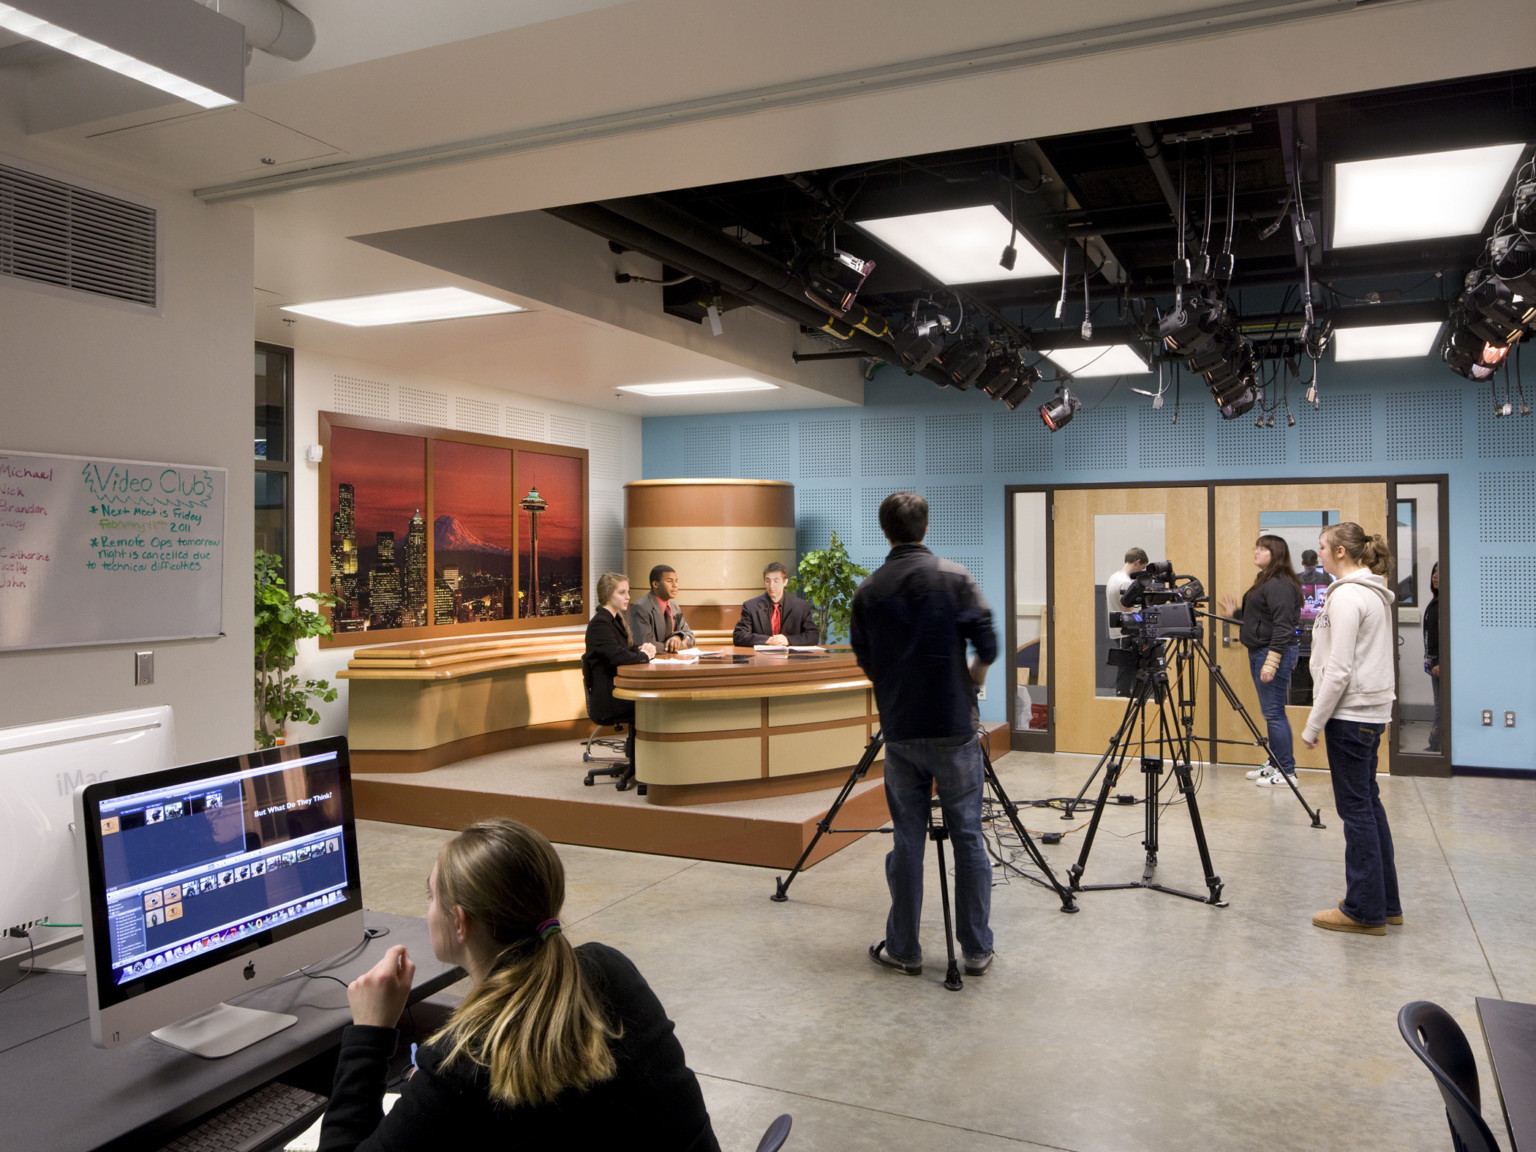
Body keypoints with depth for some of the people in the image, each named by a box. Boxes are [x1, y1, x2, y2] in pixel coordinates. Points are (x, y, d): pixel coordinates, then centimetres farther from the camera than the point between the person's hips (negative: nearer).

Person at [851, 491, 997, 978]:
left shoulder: (868, 590, 3)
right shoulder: (954, 578, -4)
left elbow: (865, 661, 9)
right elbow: (987, 646, -6)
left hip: (899, 732, 2)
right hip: (954, 729, -2)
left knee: (907, 839, 9)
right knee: (968, 837, 7)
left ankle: (903, 949, 15)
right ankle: (976, 950, 13)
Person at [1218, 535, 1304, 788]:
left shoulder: (1280, 585, -15)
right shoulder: (1264, 581, 17)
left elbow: (1283, 627, -21)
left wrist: (1272, 661, -25)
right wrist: (1236, 613, 17)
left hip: (1274, 652, -10)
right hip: (1258, 651, 10)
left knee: (1274, 712, -7)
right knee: (1270, 712, 14)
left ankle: (1286, 772, -2)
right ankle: (1275, 765, 22)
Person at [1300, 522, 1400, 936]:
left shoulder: (1346, 596, -16)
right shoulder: (1376, 594, 14)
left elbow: (1338, 669, -20)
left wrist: (1314, 724, -14)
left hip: (1350, 712, -10)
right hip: (1371, 710, 10)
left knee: (1356, 808, -3)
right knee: (1368, 803, 15)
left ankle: (1365, 911, 5)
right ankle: (1386, 904, 22)